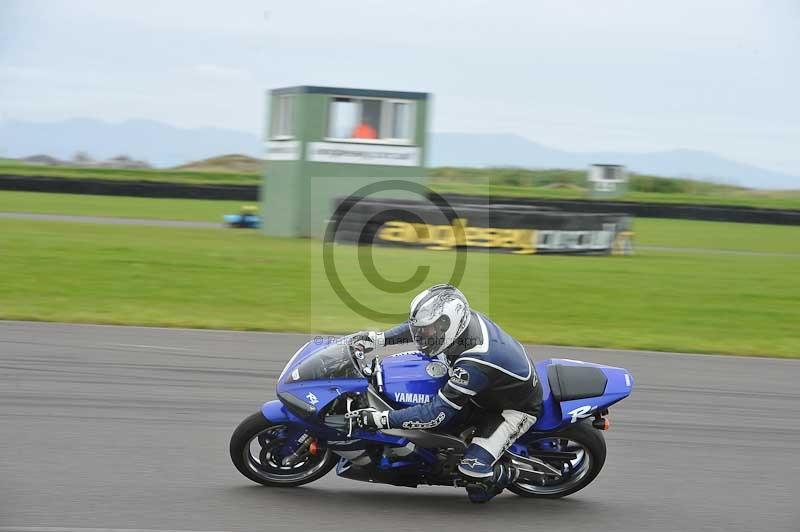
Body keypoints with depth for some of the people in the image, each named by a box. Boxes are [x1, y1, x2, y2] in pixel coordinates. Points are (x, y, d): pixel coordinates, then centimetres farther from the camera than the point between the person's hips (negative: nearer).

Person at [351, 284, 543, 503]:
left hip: (516, 408, -9)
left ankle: (506, 474, 12)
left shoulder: (474, 365, -41)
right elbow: (420, 327, 5)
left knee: (473, 471, -22)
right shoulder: (467, 319, -18)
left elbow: (437, 414, -35)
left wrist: (382, 418, -32)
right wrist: (380, 338, -2)